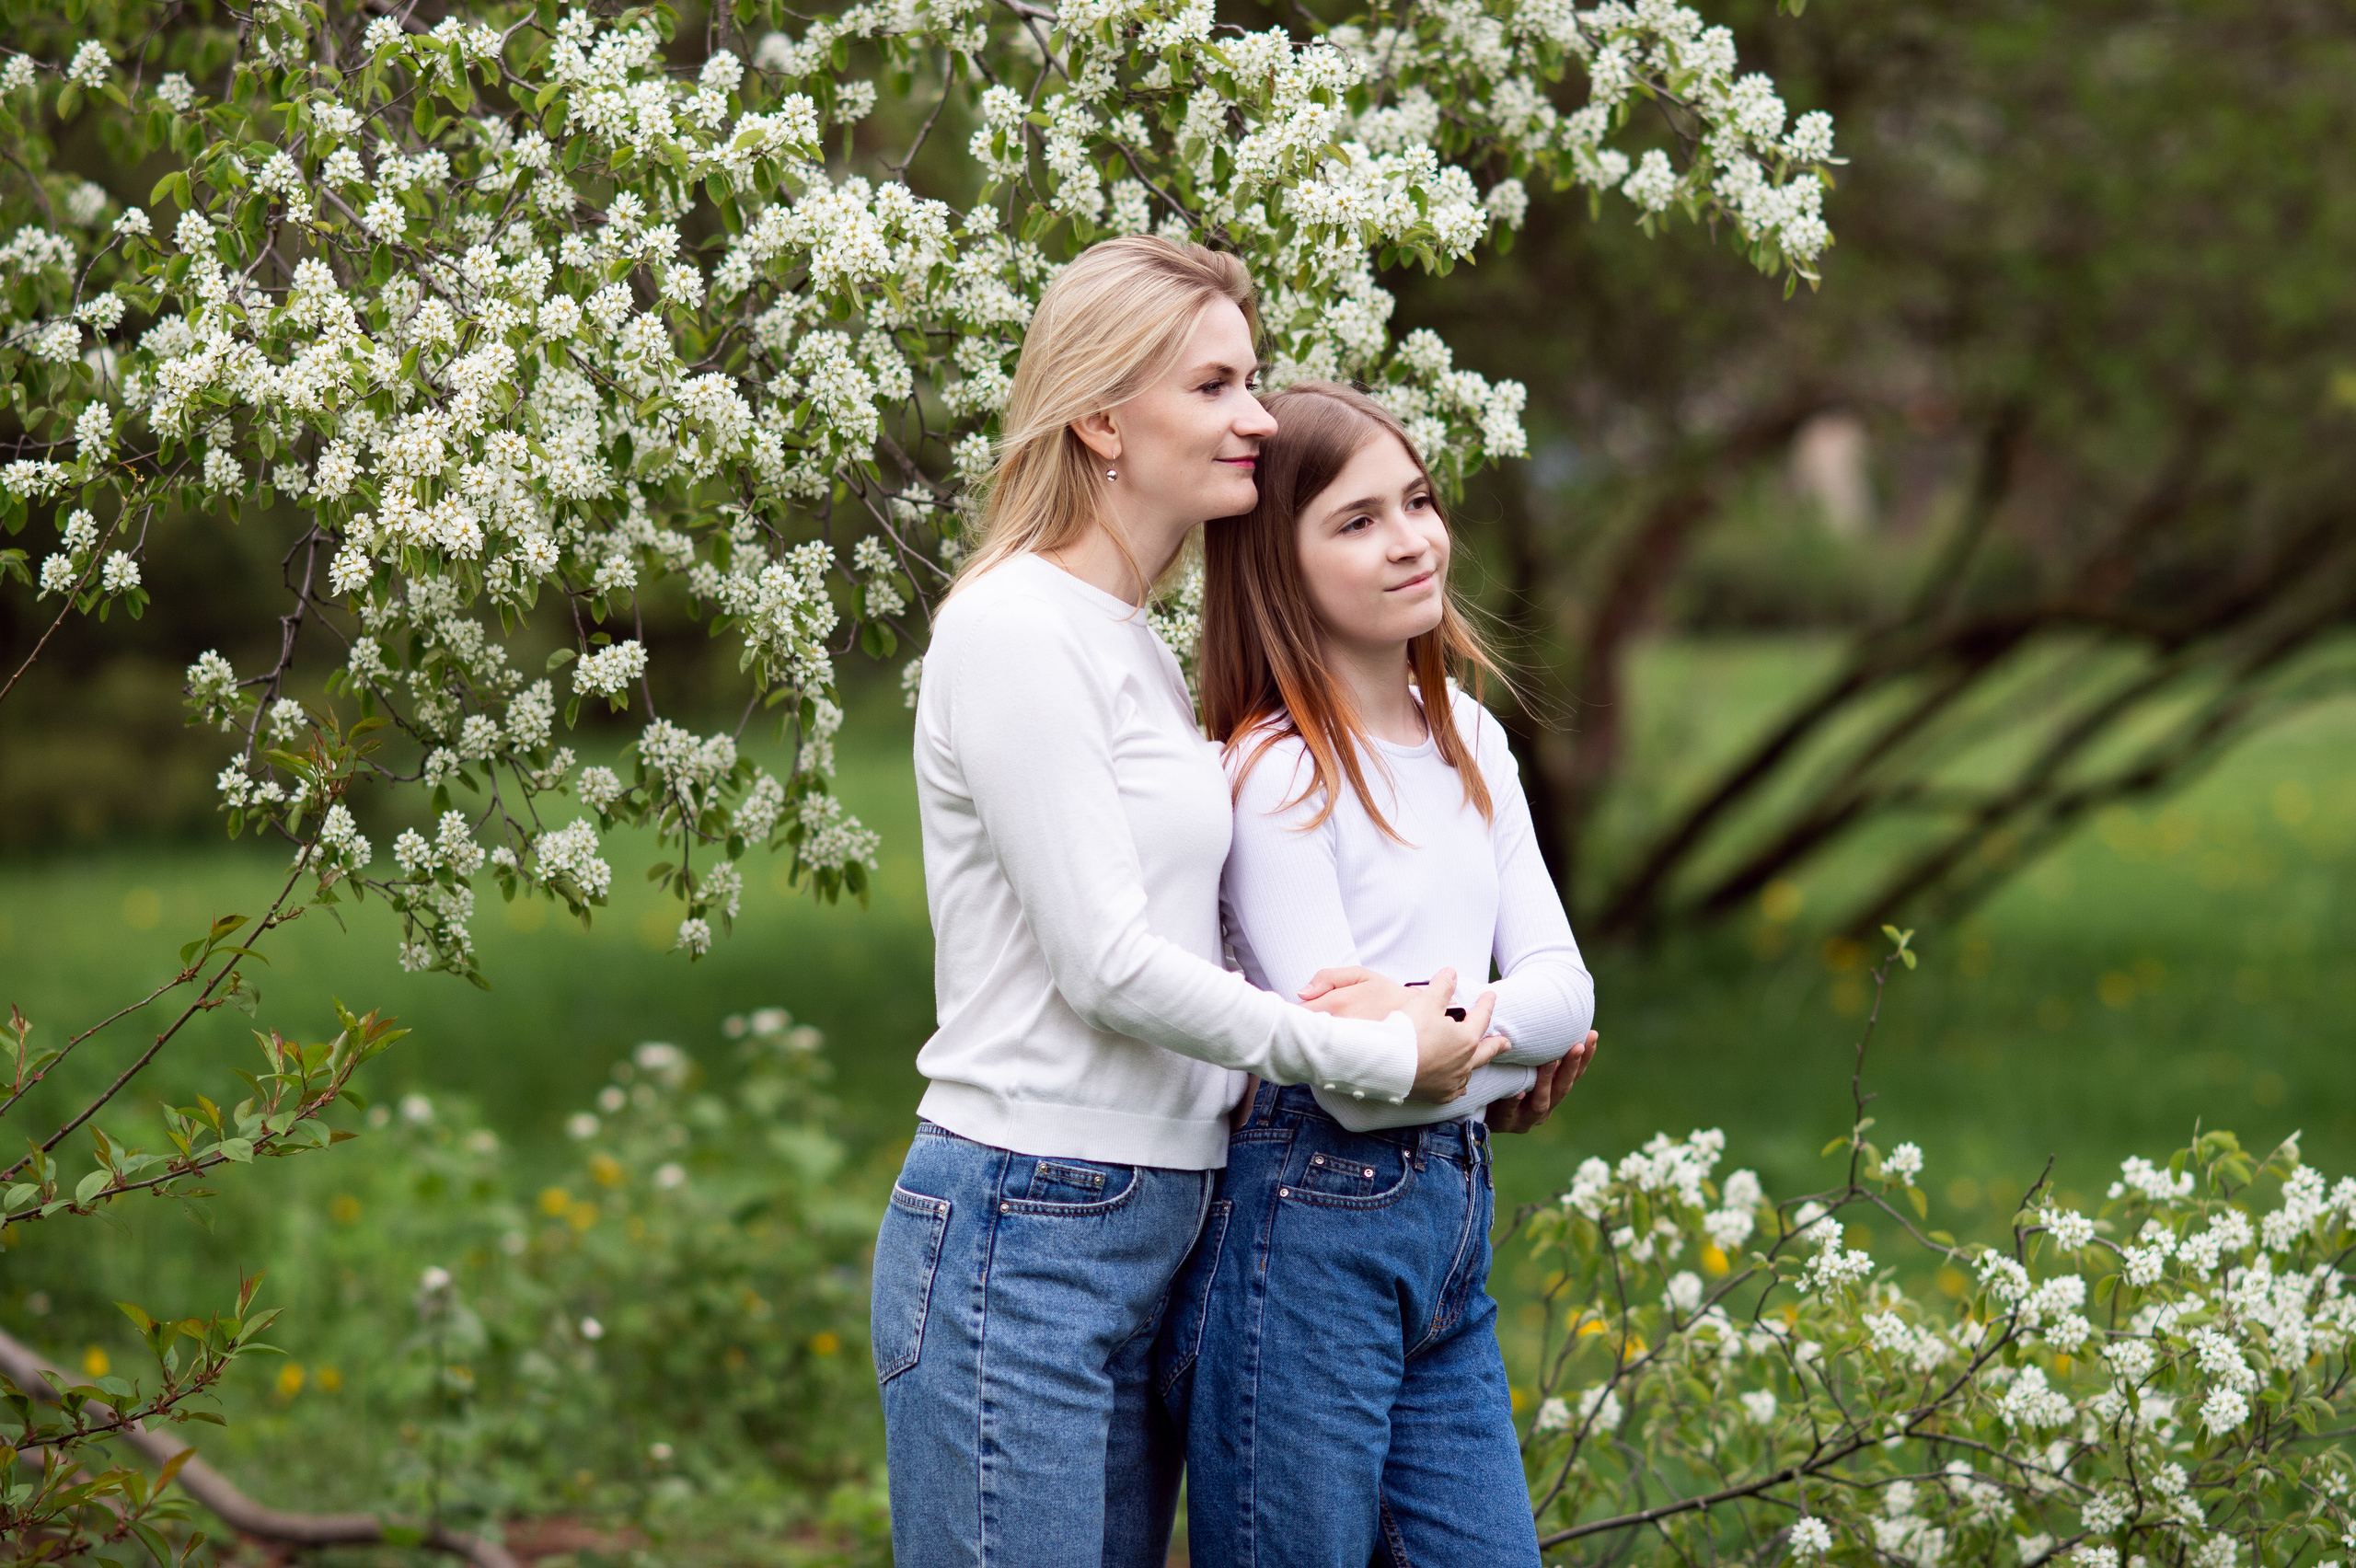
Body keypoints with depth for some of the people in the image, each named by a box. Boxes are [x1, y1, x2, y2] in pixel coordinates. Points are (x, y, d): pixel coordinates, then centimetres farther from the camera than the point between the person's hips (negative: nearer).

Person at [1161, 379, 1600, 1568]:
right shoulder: (1277, 776, -11)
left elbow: (1563, 986, 5)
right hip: (1307, 1234, -7)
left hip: (1452, 1229, 7)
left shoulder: (1469, 742, 12)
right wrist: (1514, 1047, -4)